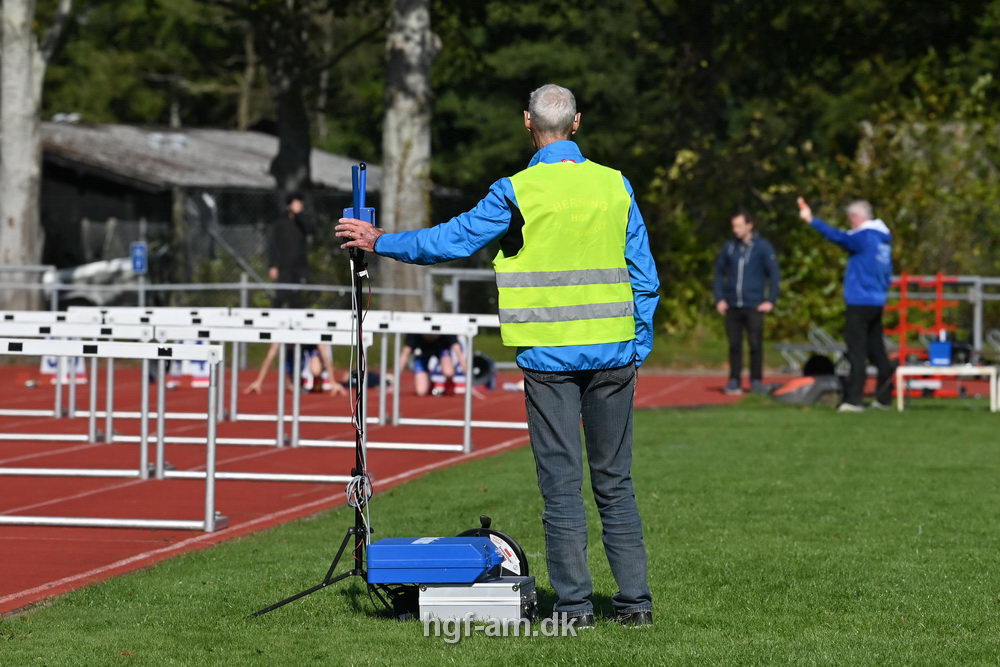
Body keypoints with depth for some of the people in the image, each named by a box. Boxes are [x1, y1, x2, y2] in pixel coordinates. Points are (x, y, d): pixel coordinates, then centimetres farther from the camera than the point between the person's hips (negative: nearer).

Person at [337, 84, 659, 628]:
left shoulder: (518, 191, -7)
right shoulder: (616, 186, 4)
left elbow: (450, 241, -3)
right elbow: (644, 277, 7)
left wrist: (379, 242, 10)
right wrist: (638, 349, 15)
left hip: (549, 354, -3)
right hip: (612, 355, 3)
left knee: (561, 484, 2)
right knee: (615, 482, 10)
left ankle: (575, 604, 2)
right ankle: (635, 600, 10)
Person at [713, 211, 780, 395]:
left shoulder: (762, 247, -2)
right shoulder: (730, 247, 7)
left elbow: (774, 274, 0)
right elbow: (719, 272, 15)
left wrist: (771, 300, -6)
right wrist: (719, 298, 7)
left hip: (754, 305, -3)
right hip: (732, 306, 3)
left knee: (755, 344, -1)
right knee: (734, 345, 4)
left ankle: (756, 380, 8)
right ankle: (734, 381, 9)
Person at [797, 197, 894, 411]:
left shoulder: (864, 237, -12)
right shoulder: (884, 239, 14)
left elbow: (838, 237, -26)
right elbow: (888, 274, 19)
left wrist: (812, 220, -28)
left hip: (860, 302, -8)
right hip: (878, 301, 8)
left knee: (856, 351, -8)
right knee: (877, 351, 13)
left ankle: (853, 400, -12)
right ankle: (884, 397, 17)